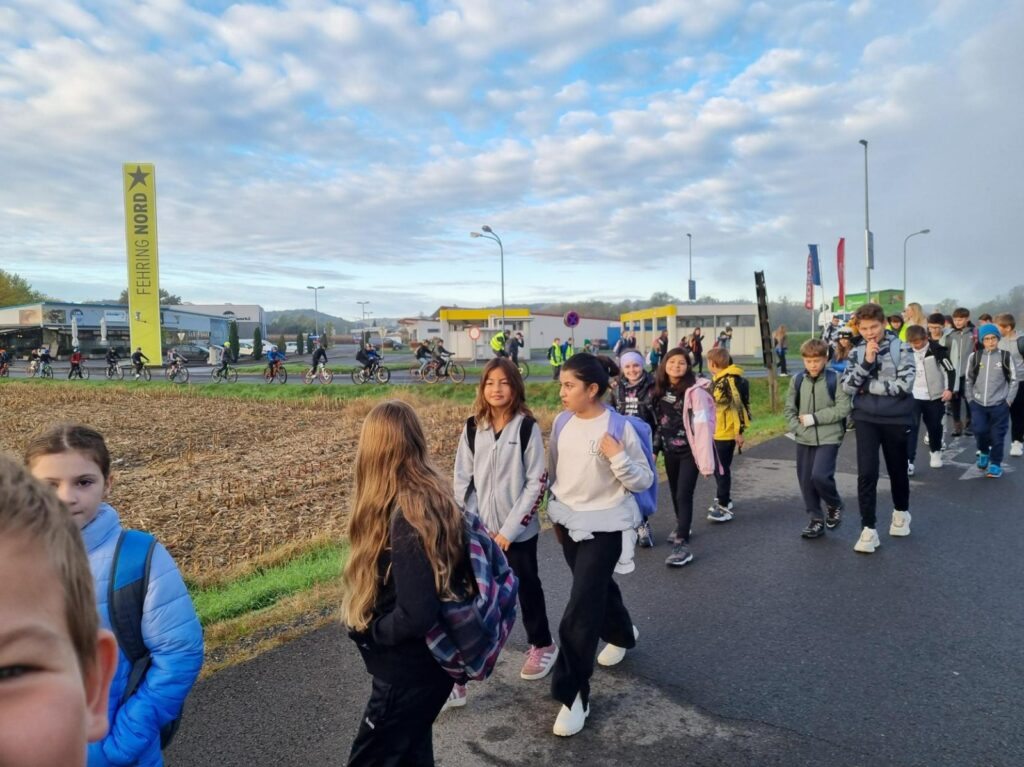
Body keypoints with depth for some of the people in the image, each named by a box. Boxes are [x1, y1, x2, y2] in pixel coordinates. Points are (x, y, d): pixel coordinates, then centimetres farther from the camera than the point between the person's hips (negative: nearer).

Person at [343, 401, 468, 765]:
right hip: (432, 659, 8)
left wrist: (368, 630, -14)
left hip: (410, 671, -8)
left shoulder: (407, 518, -30)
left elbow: (415, 617, -31)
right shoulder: (437, 496, -3)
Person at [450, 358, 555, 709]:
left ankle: (543, 645, 42)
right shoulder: (472, 429, 0)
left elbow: (537, 483, -11)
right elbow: (462, 482, 3)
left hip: (518, 531, -2)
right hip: (479, 531, 3)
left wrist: (508, 530, -13)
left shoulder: (527, 428, -10)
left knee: (527, 588, 16)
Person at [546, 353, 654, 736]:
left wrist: (618, 458, -29)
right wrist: (556, 514, 17)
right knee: (597, 589, 24)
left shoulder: (619, 428, -16)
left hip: (604, 527, -6)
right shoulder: (563, 424, -1)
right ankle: (621, 635, 53)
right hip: (569, 524, 6)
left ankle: (572, 693, 4)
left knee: (581, 608, -8)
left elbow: (644, 481, -12)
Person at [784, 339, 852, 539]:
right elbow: (789, 409, 7)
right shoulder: (797, 380, 3)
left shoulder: (835, 379, -7)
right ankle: (816, 520, 23)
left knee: (820, 476, -17)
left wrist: (814, 418, -14)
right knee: (806, 481, 7)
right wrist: (798, 428, -7)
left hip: (828, 438, -4)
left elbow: (843, 409, -11)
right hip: (804, 440, 4)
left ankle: (834, 505, 14)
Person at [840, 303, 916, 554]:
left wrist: (868, 385, -11)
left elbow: (904, 385, -16)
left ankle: (901, 512, 42)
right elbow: (847, 386, -6)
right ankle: (868, 529, 0)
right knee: (866, 473, -7)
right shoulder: (857, 352, 3)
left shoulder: (901, 349, -6)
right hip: (866, 419, 1)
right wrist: (867, 362, -16)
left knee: (897, 470, 15)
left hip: (895, 419, -1)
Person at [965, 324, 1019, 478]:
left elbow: (1014, 380, 3)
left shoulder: (1006, 357, -3)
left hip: (999, 404, -1)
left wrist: (1009, 400, -3)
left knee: (997, 435, 2)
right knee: (979, 431, -6)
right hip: (978, 403, 1)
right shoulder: (974, 356, 0)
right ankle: (984, 452, 25)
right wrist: (970, 398, 4)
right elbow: (969, 379, 9)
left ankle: (995, 464, 17)